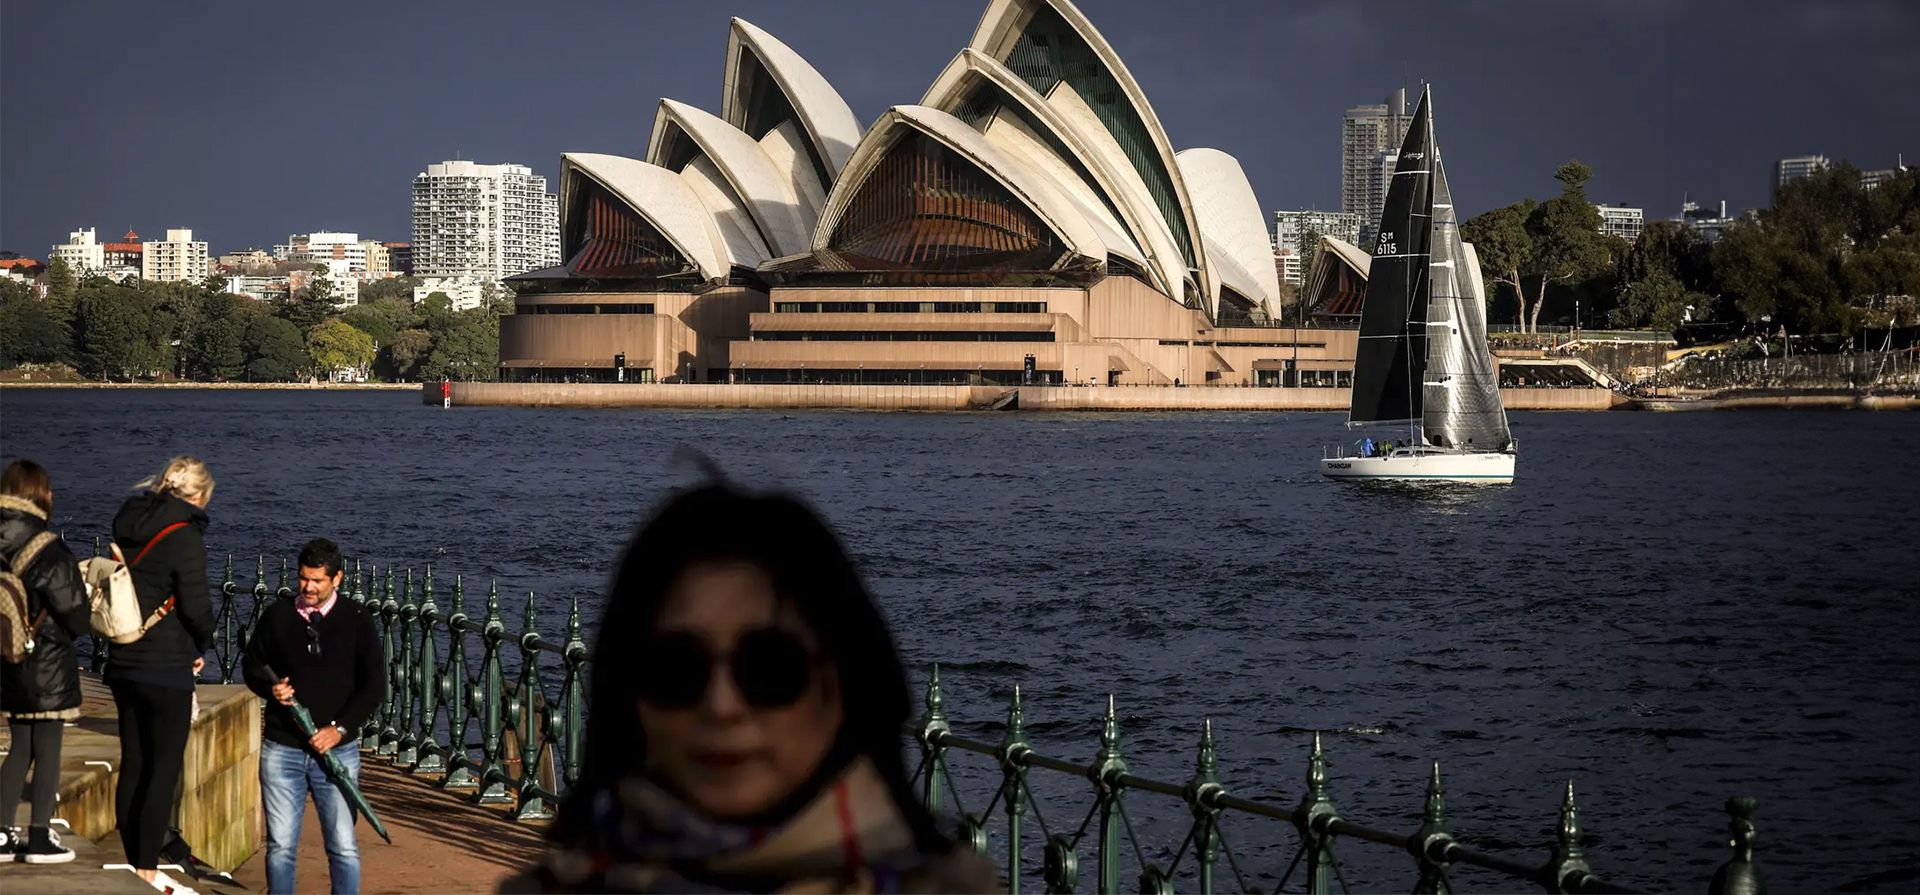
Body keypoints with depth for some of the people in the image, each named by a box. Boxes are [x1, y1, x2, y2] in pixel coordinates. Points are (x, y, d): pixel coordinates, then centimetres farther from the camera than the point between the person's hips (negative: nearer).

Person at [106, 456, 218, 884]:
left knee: (133, 764, 13)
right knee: (166, 767, -1)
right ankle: (148, 873, -3)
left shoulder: (128, 527, 9)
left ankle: (135, 866, 19)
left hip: (123, 663, 7)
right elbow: (195, 606, -17)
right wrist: (202, 648, 4)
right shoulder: (184, 537, -15)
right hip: (166, 667, -7)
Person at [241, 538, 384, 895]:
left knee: (343, 846, -5)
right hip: (281, 748, 2)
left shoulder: (356, 620, 0)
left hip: (337, 750, -2)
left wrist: (339, 729, -11)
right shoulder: (277, 615, 6)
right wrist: (271, 688, -7)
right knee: (281, 845, 3)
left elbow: (374, 684, -1)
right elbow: (251, 665, 16)